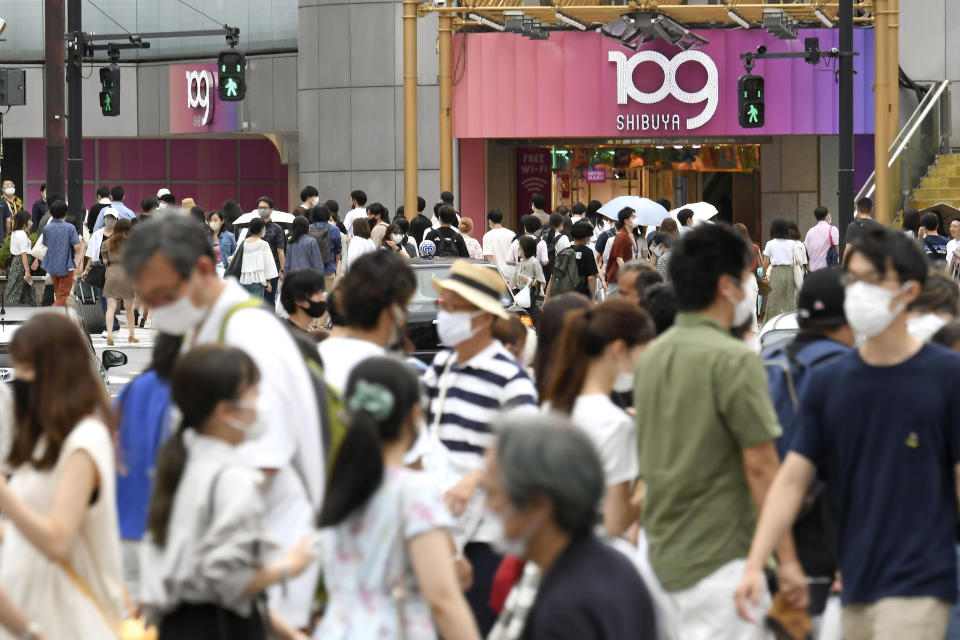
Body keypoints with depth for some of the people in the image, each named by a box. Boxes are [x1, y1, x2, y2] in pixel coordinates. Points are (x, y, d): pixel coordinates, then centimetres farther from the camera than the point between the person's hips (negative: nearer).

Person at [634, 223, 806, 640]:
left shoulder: (652, 356, 10)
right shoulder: (733, 360, -14)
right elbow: (760, 467, -16)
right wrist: (786, 559, -13)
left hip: (660, 557, 8)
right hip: (720, 557, -8)